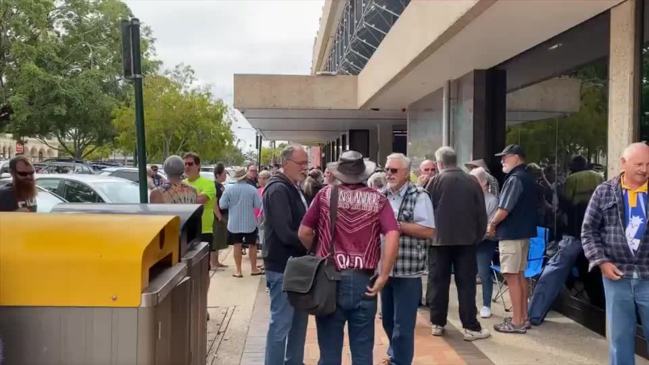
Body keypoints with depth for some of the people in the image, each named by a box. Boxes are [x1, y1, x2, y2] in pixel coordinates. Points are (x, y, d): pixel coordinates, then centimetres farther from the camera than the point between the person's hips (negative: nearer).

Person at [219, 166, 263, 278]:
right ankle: (254, 269, 19)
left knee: (237, 245, 6)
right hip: (250, 223, -1)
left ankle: (238, 270, 9)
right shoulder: (252, 189, -9)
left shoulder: (229, 189, -7)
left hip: (234, 223, 1)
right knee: (252, 245, 11)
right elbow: (258, 205, -6)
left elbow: (222, 205, -6)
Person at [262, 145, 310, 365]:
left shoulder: (293, 188, 12)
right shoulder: (278, 190, -18)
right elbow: (286, 233, -25)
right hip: (283, 266, -10)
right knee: (281, 324, 0)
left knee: (298, 320, 18)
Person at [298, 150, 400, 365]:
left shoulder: (325, 194, 0)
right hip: (364, 281, 0)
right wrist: (383, 276, -8)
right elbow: (393, 236, -13)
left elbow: (304, 232, 1)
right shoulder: (378, 199, 0)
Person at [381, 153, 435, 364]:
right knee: (388, 320, 19)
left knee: (403, 324, 2)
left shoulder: (419, 196, -9)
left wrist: (396, 224, -18)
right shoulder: (383, 196, 9)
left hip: (408, 271, -6)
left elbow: (429, 231, -17)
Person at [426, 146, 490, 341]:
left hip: (440, 239, -1)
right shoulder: (472, 182, 0)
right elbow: (481, 213, 3)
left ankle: (437, 323, 13)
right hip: (466, 239, 1)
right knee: (466, 283, 4)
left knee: (438, 282, 8)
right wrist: (479, 235, 13)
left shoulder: (435, 181, -6)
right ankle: (470, 327, 5)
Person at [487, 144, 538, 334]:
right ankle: (523, 317, 22)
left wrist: (491, 224, -5)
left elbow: (504, 209, -21)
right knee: (520, 275, 15)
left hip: (511, 234, -10)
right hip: (524, 232, 10)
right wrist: (497, 224, 16)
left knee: (512, 276, -5)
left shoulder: (515, 179, -16)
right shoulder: (529, 179, 14)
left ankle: (517, 322, -1)